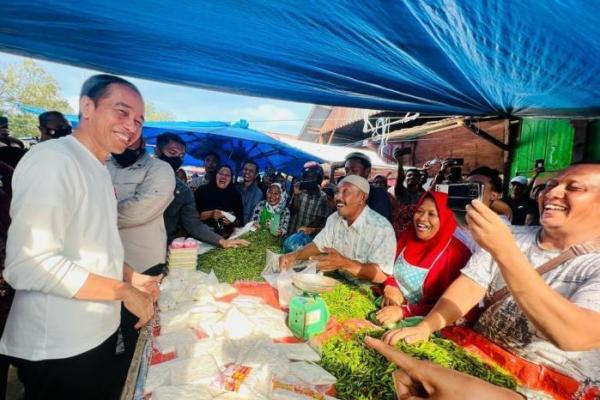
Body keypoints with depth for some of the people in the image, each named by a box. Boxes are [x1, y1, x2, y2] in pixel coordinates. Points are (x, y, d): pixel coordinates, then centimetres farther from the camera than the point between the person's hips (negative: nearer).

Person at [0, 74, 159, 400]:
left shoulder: (98, 169, 8)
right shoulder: (53, 160, -22)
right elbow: (29, 266, -30)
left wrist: (132, 277, 4)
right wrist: (125, 291, -22)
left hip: (99, 332, 9)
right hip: (57, 347, -8)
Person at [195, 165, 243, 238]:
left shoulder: (236, 195, 10)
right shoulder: (202, 190, 5)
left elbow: (240, 221, 9)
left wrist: (232, 221, -11)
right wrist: (210, 214, -15)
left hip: (227, 237, 0)